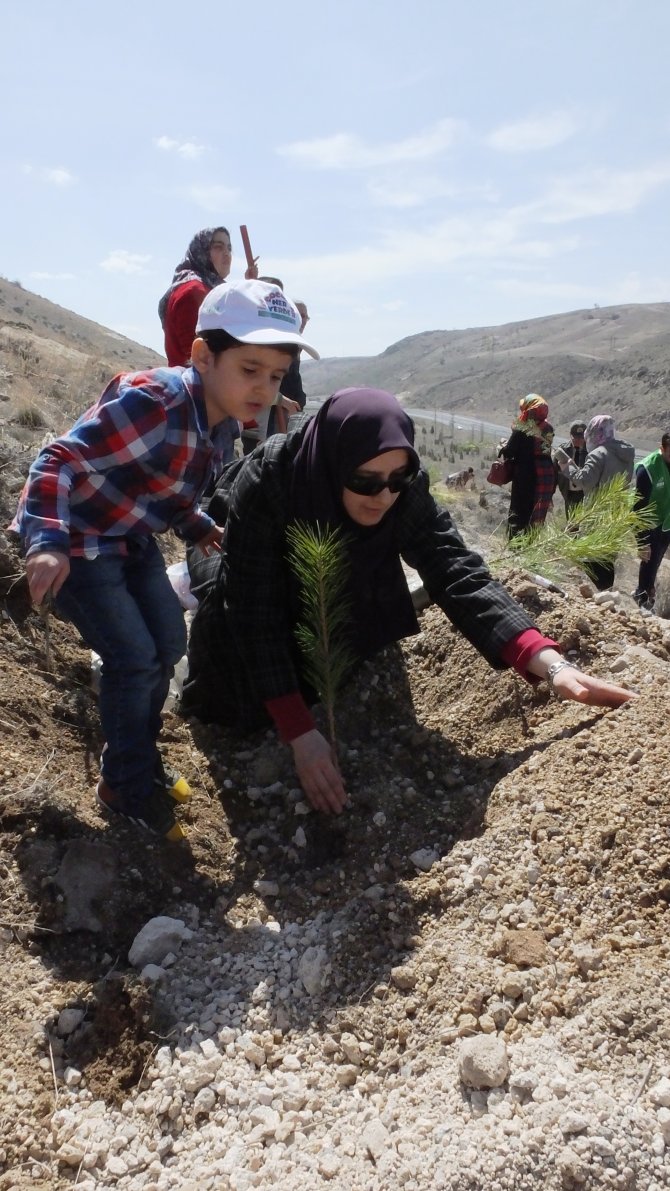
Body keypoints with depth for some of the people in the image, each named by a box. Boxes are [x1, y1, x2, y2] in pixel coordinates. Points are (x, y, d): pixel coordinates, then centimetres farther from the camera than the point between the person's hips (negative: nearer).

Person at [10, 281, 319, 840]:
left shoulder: (223, 426, -3)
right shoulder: (151, 403, -30)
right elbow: (58, 462, -30)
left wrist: (200, 527, 1)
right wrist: (47, 543, -41)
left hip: (133, 542, 9)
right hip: (76, 543, -8)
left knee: (169, 644, 11)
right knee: (135, 658, -9)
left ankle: (142, 757, 32)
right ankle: (126, 785, 12)